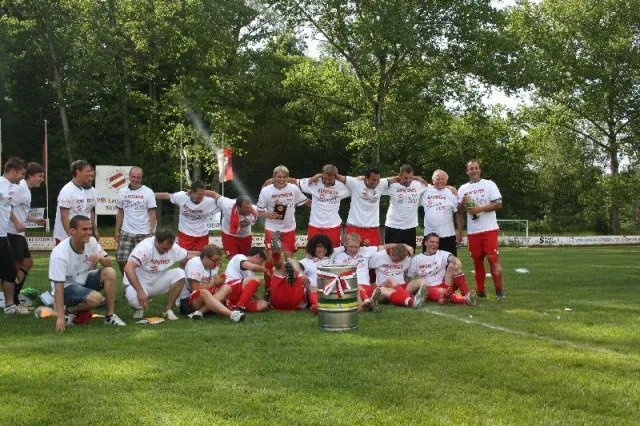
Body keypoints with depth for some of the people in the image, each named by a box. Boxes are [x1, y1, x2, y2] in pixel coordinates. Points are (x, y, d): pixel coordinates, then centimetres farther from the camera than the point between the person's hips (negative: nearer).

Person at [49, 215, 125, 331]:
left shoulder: (91, 242, -10)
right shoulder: (60, 253, -26)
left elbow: (108, 263, -2)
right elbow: (58, 286, -28)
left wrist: (100, 258, -28)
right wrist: (60, 317, -32)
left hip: (84, 280, 6)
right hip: (67, 287, -6)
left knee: (110, 272, -19)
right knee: (95, 298, -31)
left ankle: (110, 316, -9)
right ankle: (70, 311, -1)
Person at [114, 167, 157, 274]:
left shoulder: (148, 192, -1)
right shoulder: (122, 192, 7)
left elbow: (152, 214, -2)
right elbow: (120, 213, 14)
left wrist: (152, 232, -10)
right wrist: (117, 231, 8)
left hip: (144, 234, -3)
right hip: (126, 233, 3)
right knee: (122, 260, 0)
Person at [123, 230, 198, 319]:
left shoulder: (173, 247, -9)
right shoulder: (145, 247, -28)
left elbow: (189, 255, 10)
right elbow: (128, 268, -37)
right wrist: (140, 291, -42)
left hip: (157, 282, 6)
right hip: (137, 284, -6)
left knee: (179, 274, -17)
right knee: (136, 301, -38)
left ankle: (167, 310, -4)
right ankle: (139, 307, 4)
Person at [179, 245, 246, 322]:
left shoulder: (213, 265, 9)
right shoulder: (194, 264, -15)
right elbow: (195, 289, -20)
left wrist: (220, 280, -13)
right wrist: (214, 283, -14)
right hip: (186, 301, -8)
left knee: (226, 288, -14)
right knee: (204, 293, -39)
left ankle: (200, 311, -33)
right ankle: (231, 315, -55)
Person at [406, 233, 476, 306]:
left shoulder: (442, 254, 8)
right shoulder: (416, 259, 10)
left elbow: (451, 258, -15)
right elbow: (408, 278, 11)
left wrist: (457, 261, -39)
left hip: (445, 287, 2)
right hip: (429, 290, -2)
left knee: (452, 265, -22)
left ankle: (466, 294, -35)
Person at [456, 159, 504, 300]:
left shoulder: (489, 184, 2)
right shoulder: (463, 189, 12)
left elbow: (498, 204, -6)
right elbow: (459, 212, 16)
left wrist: (480, 209, -14)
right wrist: (463, 203, -5)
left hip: (489, 229, -4)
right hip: (472, 231, 4)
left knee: (493, 258, -11)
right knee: (477, 260, 7)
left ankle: (499, 290, -8)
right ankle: (480, 291, 15)